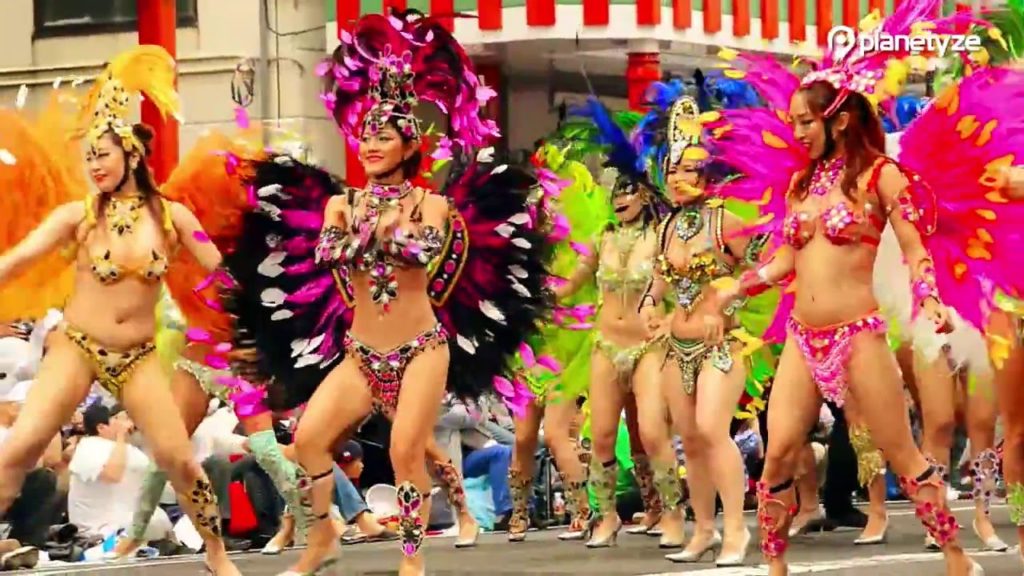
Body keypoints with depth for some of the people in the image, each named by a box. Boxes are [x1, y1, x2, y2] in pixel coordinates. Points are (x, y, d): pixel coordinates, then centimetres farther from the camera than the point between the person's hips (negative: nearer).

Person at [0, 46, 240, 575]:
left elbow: (221, 270, 5)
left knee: (178, 459, -2)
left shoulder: (171, 215, -2)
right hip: (76, 346, -1)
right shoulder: (77, 215, -7)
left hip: (138, 356, 2)